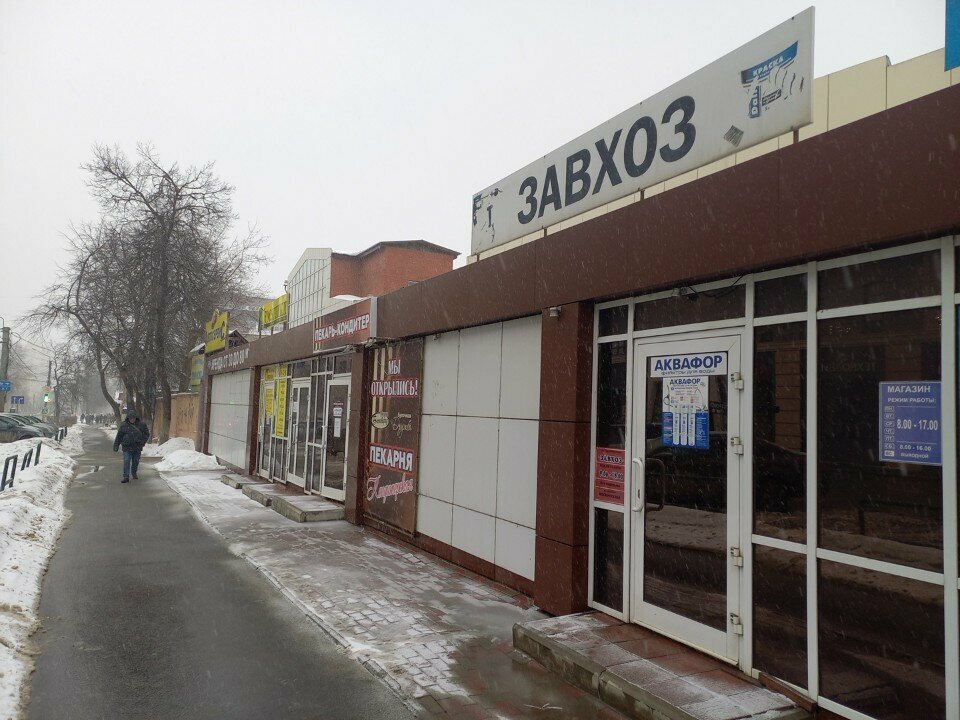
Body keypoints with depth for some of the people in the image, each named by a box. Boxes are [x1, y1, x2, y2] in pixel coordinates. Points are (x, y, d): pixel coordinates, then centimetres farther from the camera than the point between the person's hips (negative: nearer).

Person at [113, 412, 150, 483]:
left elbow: (147, 434, 11)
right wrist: (116, 446, 2)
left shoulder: (142, 424, 1)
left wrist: (142, 442, -2)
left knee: (136, 462, 13)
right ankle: (126, 477, -11)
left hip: (137, 448, 2)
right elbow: (118, 436, 4)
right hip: (127, 448, -2)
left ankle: (134, 473, 35)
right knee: (126, 462, -10)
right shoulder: (123, 425, -1)